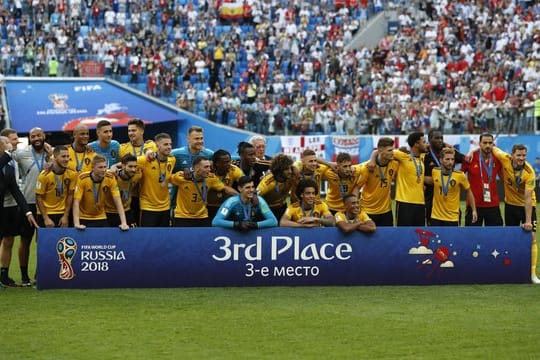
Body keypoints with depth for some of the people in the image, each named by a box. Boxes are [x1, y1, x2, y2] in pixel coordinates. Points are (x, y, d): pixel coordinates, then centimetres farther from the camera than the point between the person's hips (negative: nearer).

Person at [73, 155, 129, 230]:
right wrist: (77, 224, -31)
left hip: (101, 218, 2)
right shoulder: (82, 179, -20)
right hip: (84, 219, -2)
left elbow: (118, 201, -14)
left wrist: (124, 223, -23)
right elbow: (76, 202, -21)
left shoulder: (110, 178, -13)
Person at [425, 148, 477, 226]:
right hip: (436, 217, 2)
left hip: (452, 218, -2)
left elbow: (468, 191, 3)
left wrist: (474, 210, 3)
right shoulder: (435, 172, -4)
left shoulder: (460, 175, -11)